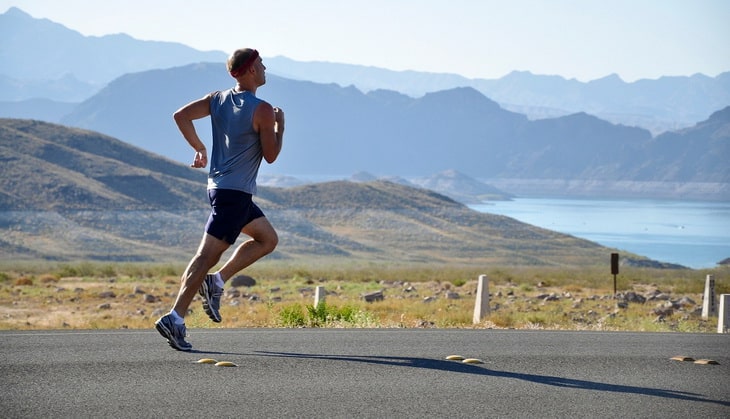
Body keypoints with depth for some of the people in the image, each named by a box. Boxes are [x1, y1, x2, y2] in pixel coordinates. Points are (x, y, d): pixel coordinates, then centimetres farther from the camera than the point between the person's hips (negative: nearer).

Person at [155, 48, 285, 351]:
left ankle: (216, 281, 10)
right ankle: (175, 318, -14)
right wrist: (280, 126, 6)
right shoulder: (262, 110, -12)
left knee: (268, 239, 20)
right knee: (207, 255, -10)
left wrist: (199, 148, 13)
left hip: (219, 186, 9)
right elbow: (271, 156, -8)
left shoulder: (218, 99, 8)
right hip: (235, 192, -9)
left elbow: (181, 115, 4)